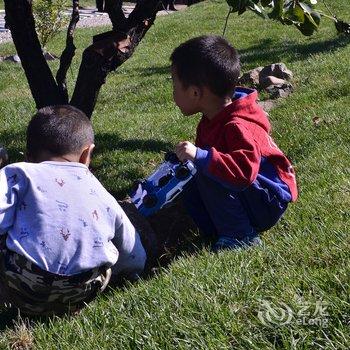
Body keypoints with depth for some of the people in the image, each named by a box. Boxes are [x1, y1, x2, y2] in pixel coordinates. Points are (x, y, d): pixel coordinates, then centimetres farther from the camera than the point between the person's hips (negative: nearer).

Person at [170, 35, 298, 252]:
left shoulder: (237, 127, -28)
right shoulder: (214, 120, 3)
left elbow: (244, 171, -44)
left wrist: (200, 156, -45)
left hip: (270, 202, -10)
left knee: (207, 175, -28)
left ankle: (241, 237, -18)